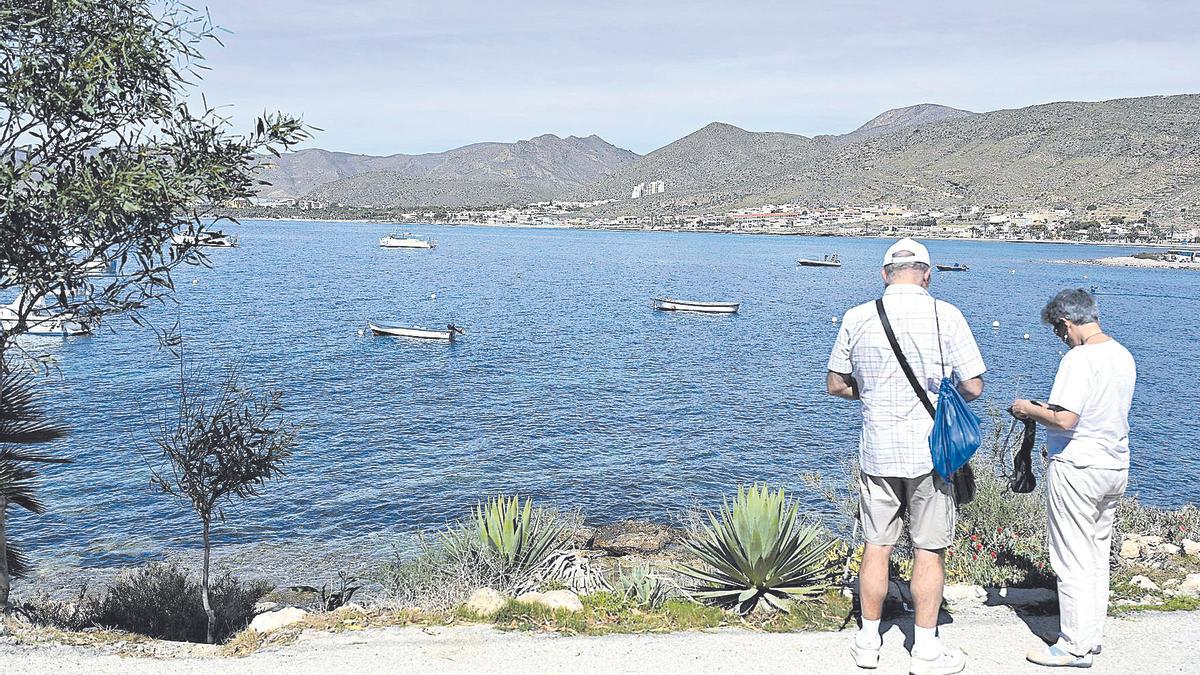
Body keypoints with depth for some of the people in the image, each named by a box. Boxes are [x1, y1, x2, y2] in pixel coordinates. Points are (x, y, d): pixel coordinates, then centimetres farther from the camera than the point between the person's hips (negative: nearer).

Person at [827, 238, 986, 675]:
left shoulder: (857, 318, -2)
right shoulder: (946, 316, -8)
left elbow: (835, 384, 7)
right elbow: (973, 387, -7)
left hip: (876, 452, 2)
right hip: (930, 451, -2)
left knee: (876, 547, 12)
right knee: (928, 550, 8)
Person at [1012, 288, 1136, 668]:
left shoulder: (1079, 358, -19)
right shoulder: (1124, 356, 9)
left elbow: (1065, 419, -27)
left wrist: (1029, 410, -9)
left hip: (1077, 470, -9)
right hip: (1115, 467, 9)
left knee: (1073, 562, 1)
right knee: (1098, 557, 17)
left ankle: (1075, 647, 8)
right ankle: (1091, 636, 27)